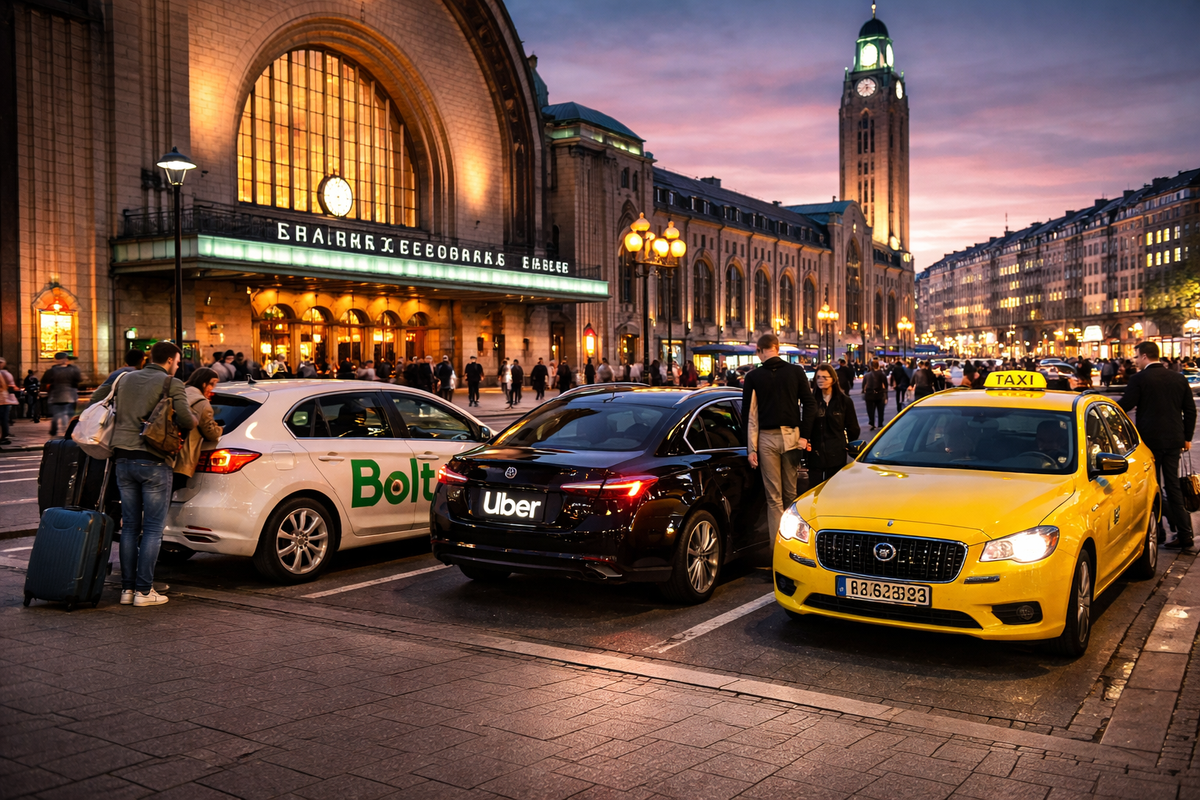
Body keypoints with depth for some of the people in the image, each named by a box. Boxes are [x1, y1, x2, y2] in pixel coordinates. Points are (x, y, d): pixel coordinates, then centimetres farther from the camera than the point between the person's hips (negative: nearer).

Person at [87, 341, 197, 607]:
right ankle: (144, 590, 1)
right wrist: (194, 422, 3)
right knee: (153, 528, 1)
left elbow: (96, 398, 23)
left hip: (123, 459, 6)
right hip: (154, 461, -6)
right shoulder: (171, 384, -4)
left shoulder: (127, 378, 14)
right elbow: (185, 418, -18)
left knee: (130, 526, 12)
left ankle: (127, 588, 14)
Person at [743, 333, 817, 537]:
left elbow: (748, 415, -3)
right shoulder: (796, 371, 2)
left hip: (766, 439, -1)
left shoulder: (753, 377, -2)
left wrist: (751, 448, -1)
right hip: (792, 436, 2)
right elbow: (809, 404, -1)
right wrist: (804, 436, 1)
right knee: (791, 493, 11)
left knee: (774, 497, 1)